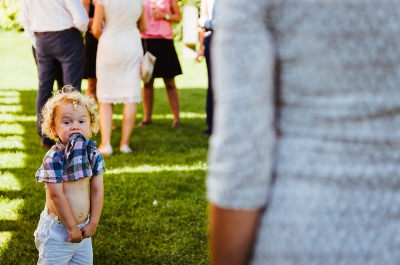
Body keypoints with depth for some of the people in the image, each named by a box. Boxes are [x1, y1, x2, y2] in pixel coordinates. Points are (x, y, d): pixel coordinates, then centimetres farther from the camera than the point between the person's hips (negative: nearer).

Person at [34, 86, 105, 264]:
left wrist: (93, 223, -4)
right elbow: (56, 196, -19)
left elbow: (97, 190, -1)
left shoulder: (93, 154, -4)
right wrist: (72, 227, -14)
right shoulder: (53, 158, -19)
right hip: (57, 230, -5)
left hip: (83, 229, 5)